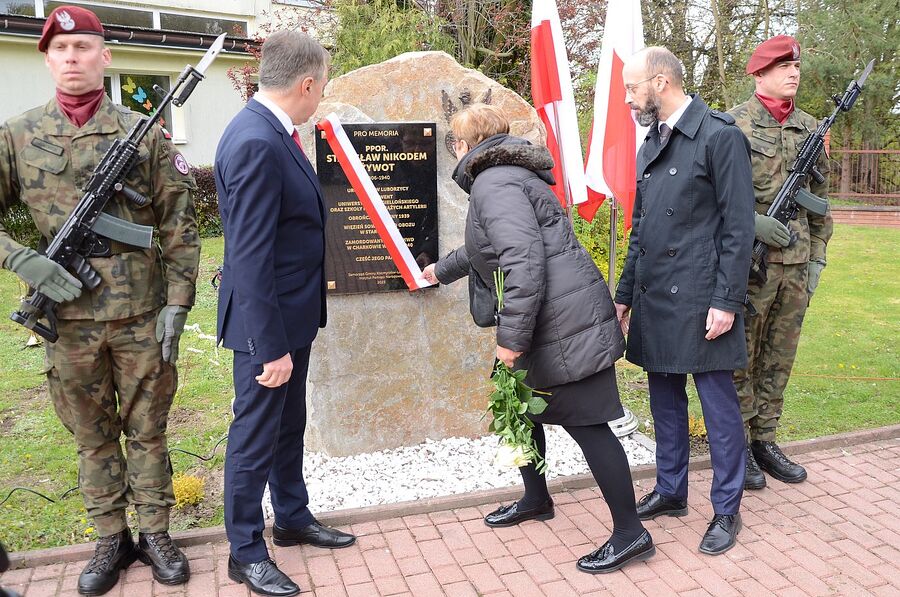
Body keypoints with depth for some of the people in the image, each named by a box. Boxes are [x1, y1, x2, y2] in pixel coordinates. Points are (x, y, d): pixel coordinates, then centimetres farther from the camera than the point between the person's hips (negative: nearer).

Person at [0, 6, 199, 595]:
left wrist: (177, 305, -7)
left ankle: (156, 533, 25)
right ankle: (112, 540, 29)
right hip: (68, 318, 2)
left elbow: (180, 227, -2)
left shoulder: (145, 133, -1)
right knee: (92, 436, 13)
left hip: (141, 316, -1)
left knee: (147, 430, 10)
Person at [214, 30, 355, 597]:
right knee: (256, 437, 7)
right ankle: (245, 552, 25)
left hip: (292, 314, 9)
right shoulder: (256, 144, -24)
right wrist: (271, 346, -23)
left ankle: (293, 518, 40)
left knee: (289, 425, 22)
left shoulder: (273, 133, 6)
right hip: (267, 322, -9)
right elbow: (250, 257, -26)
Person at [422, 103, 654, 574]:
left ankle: (630, 534, 7)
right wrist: (442, 270, 52)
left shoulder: (493, 182, -13)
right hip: (547, 325, 11)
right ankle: (536, 500, 37)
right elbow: (487, 249, 38)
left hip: (566, 324, -11)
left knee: (585, 422, -4)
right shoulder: (504, 174, 21)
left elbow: (524, 261, -26)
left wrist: (510, 336, -22)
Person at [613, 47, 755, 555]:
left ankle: (727, 509, 18)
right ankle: (671, 492, 31)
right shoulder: (652, 145, 15)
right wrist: (625, 293, 18)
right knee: (665, 400, 16)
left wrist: (726, 301, -16)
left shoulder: (720, 136, -8)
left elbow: (739, 227, -11)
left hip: (699, 301, -7)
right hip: (655, 299, 8)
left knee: (719, 404, 4)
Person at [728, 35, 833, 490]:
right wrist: (752, 222, -19)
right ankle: (738, 447, 16)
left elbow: (820, 198, 16)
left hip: (795, 264, 6)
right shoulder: (732, 124, -5)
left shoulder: (810, 128, 12)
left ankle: (764, 440, 25)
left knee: (779, 359, 12)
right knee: (740, 358, 3)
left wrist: (817, 256, 12)